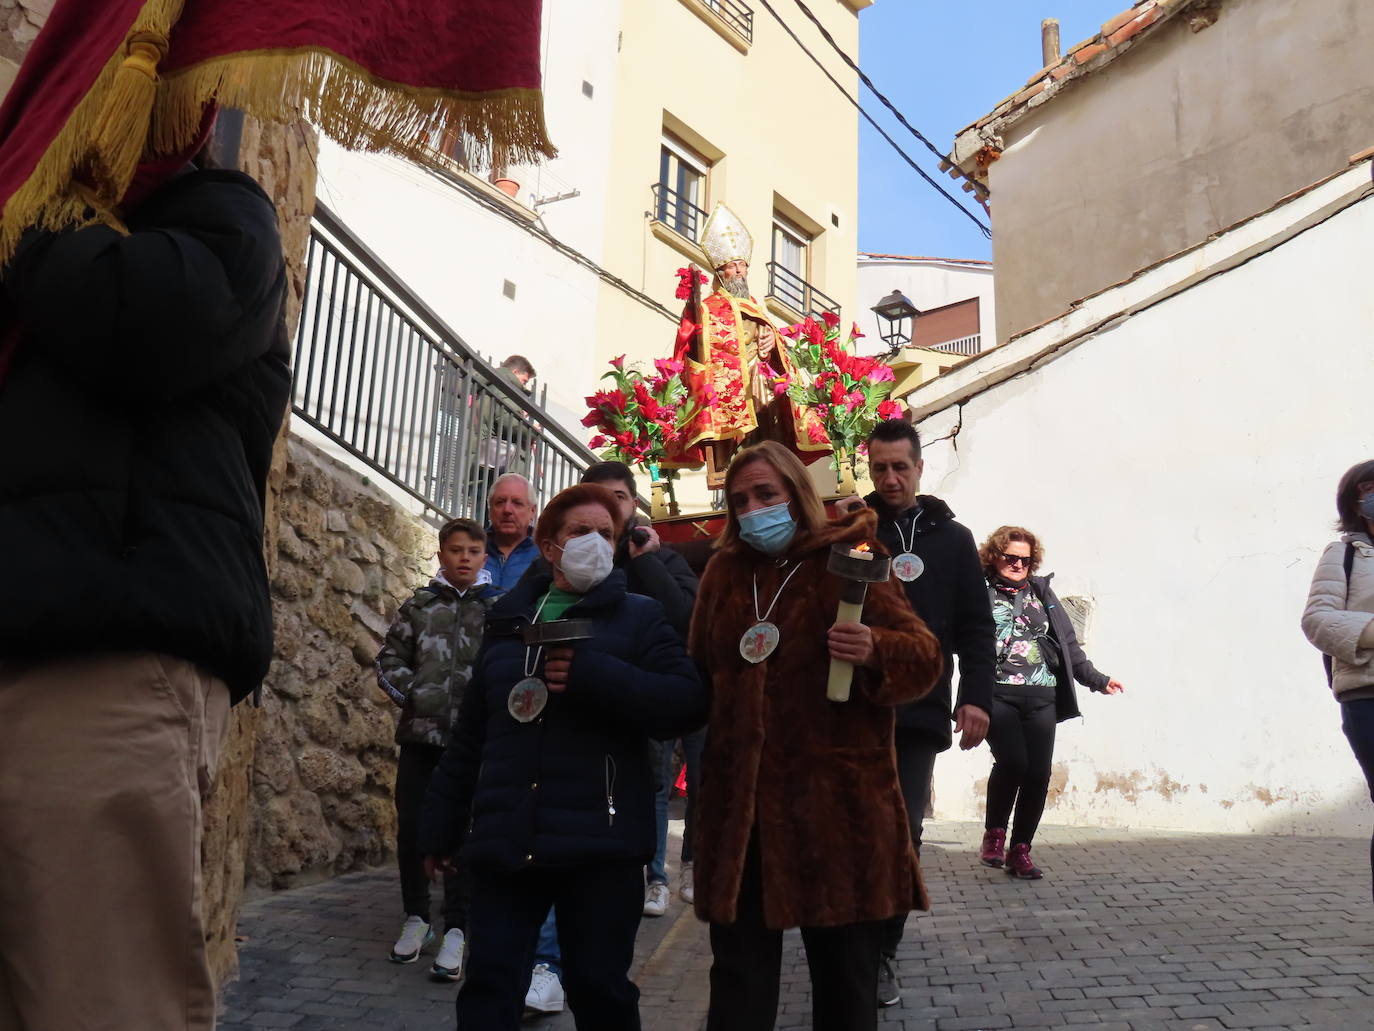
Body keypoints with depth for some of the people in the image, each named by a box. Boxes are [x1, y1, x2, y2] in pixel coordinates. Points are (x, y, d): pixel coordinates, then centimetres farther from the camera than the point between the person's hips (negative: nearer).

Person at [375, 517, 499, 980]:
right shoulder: (418, 605, 9)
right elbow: (389, 660, 8)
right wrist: (413, 693, -7)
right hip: (420, 734, 2)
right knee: (410, 827, 8)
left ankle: (456, 930, 10)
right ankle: (416, 917, 27)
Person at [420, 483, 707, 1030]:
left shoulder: (638, 616, 4)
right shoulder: (508, 620, 15)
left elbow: (689, 702, -11)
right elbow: (470, 734, 17)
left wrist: (592, 674, -20)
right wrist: (441, 825, 17)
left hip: (600, 840, -3)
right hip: (504, 838, 3)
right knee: (489, 986, 2)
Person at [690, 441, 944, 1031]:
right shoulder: (724, 570, 12)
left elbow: (924, 656, -7)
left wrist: (875, 651, -26)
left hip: (837, 800, -3)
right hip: (739, 802, 4)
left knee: (846, 975, 8)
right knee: (739, 979, 10)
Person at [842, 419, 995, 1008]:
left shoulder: (953, 538, 10)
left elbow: (975, 626, 7)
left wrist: (976, 695, -5)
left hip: (919, 712, 1)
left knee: (901, 830, 1)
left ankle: (881, 952, 15)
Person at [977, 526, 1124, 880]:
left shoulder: (1041, 591, 18)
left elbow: (1067, 642, 17)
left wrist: (1096, 678, 11)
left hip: (1041, 696, 4)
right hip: (997, 693, -4)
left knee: (1038, 773, -4)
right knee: (1012, 761, -20)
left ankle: (1020, 850, 13)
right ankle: (994, 834, 5)